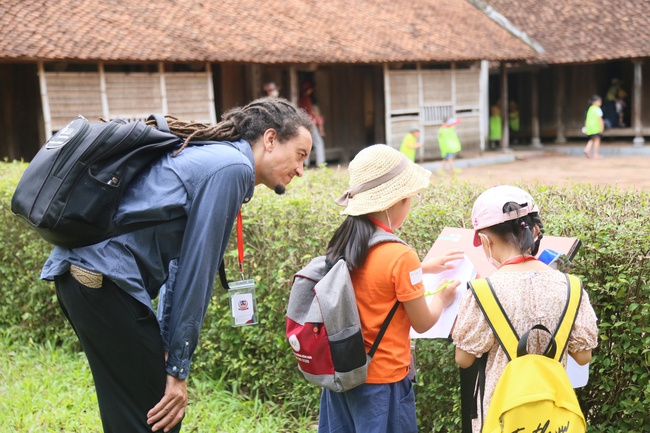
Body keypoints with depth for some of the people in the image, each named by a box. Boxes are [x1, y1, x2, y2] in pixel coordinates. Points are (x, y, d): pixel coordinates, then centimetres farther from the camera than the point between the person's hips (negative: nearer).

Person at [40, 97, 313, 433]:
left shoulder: (212, 155, 19)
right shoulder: (234, 167, -10)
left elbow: (180, 261, 20)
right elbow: (197, 270, -13)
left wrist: (166, 343, 19)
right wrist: (178, 368, -7)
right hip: (105, 279, -10)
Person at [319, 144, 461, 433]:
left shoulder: (342, 246, -2)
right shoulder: (400, 255, -22)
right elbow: (423, 323, -10)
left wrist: (423, 268, 24)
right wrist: (443, 297, 9)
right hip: (382, 381, -6)